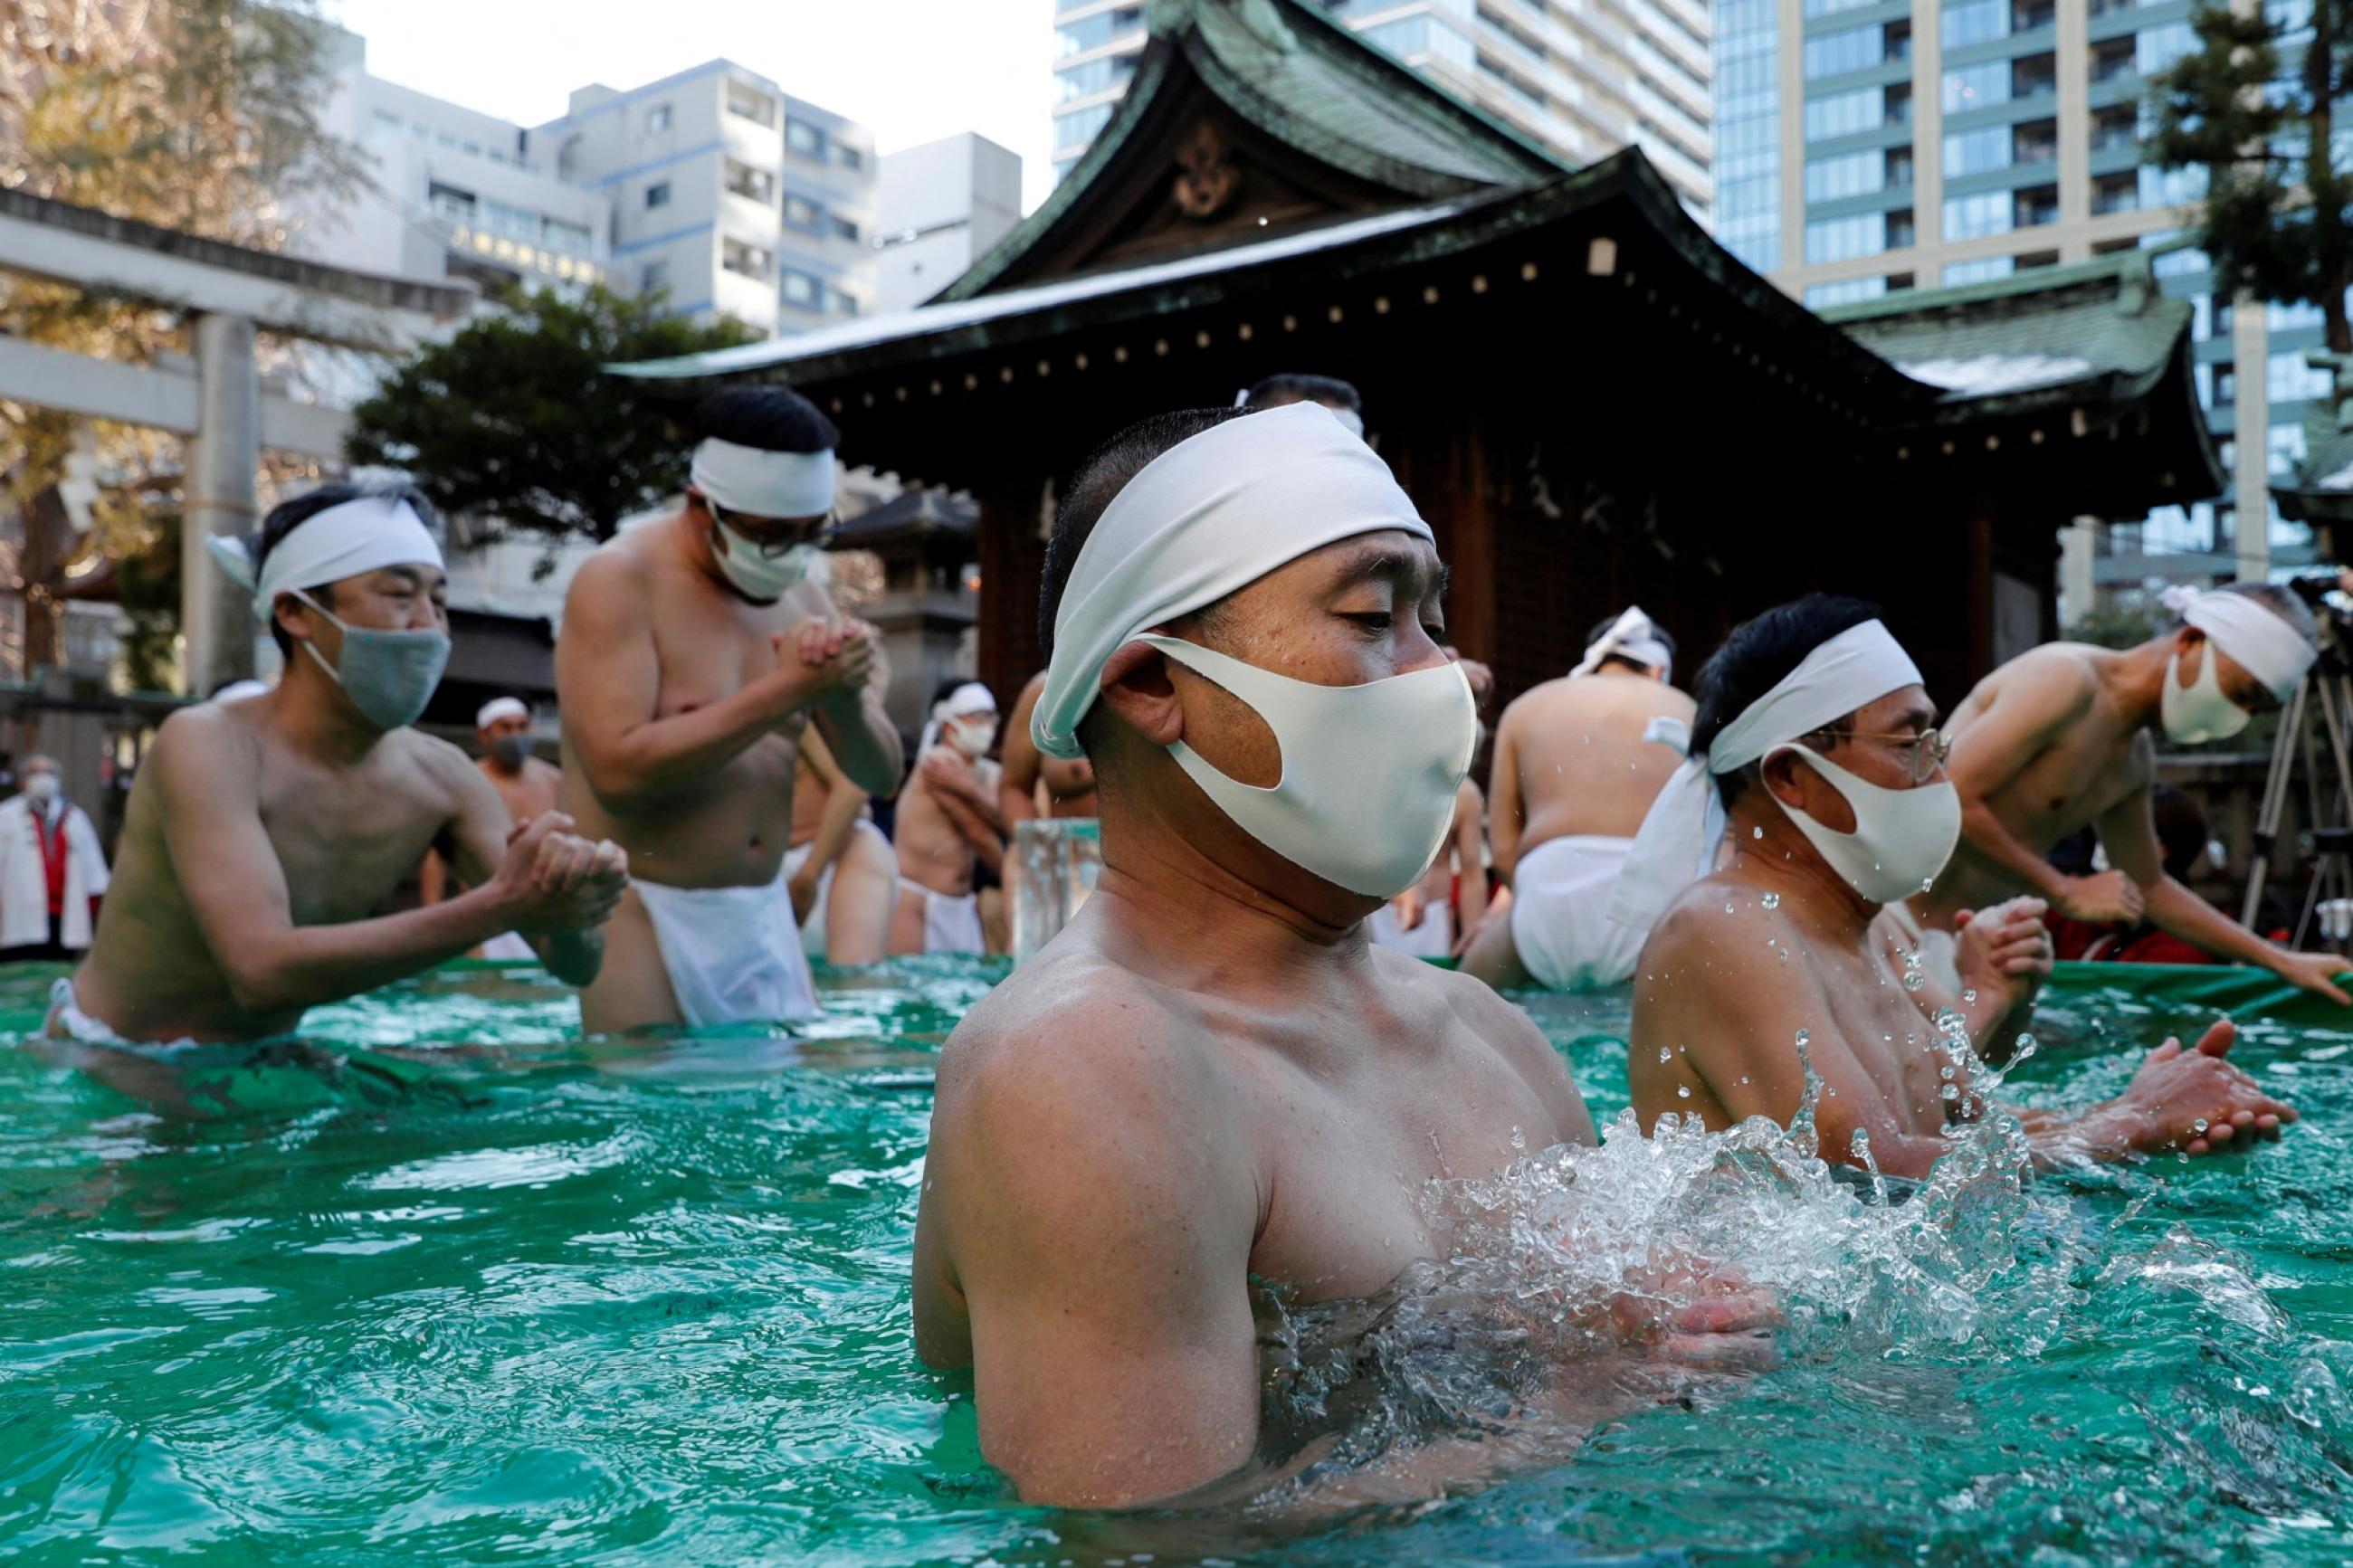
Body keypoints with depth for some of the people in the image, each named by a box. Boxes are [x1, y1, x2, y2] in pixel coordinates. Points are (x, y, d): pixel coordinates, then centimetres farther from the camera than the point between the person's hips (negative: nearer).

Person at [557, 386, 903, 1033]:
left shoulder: (801, 594, 7)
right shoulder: (619, 582, -10)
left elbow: (880, 775, 7)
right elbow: (617, 773, -24)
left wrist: (845, 699, -15)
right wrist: (784, 691, -23)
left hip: (766, 914, 6)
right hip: (640, 915, -5)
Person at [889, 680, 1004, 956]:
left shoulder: (989, 774, 13)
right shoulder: (938, 761, -10)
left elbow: (1005, 821, -7)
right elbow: (976, 830, -10)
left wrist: (969, 788, -22)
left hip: (962, 905, 8)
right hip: (915, 900, -8)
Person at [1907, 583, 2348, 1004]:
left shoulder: (2135, 758, 15)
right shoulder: (2067, 679, -14)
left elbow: (2148, 888, 28)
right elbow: (1948, 801, -24)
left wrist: (2282, 962, 25)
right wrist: (2067, 892, -16)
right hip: (1905, 923, -9)